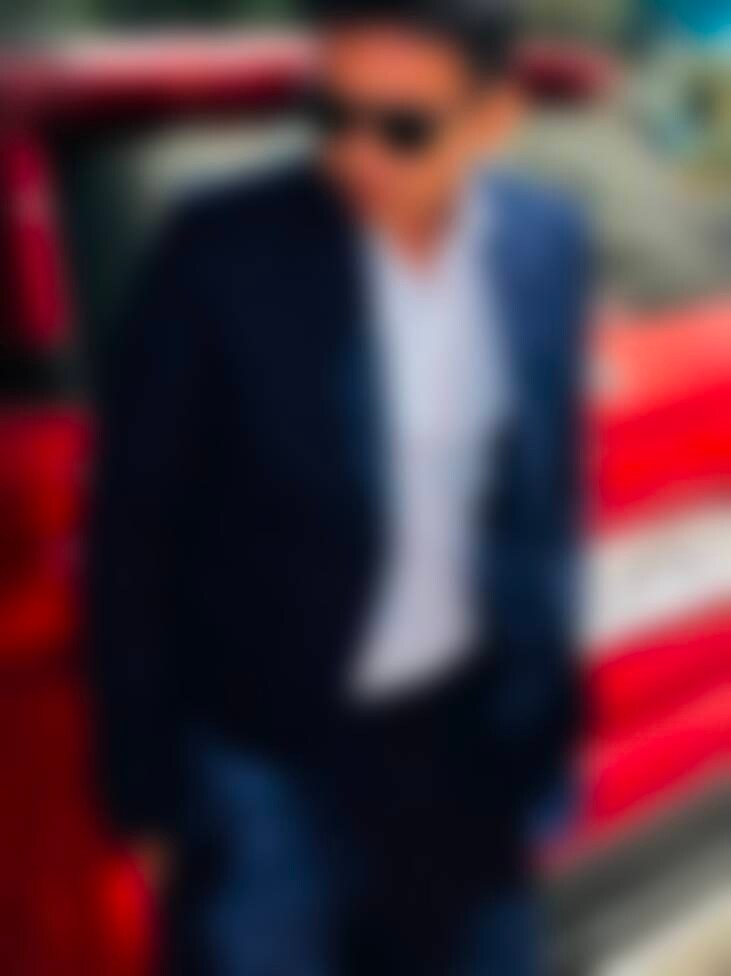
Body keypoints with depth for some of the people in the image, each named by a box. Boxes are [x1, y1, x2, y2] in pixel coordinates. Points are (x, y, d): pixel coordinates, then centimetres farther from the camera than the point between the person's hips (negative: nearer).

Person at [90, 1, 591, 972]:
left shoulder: (549, 243, -5)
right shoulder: (222, 252, -18)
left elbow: (547, 490, 7)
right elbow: (135, 536, -11)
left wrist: (545, 698, 9)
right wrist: (145, 785, -6)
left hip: (462, 744, 4)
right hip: (269, 755, -4)